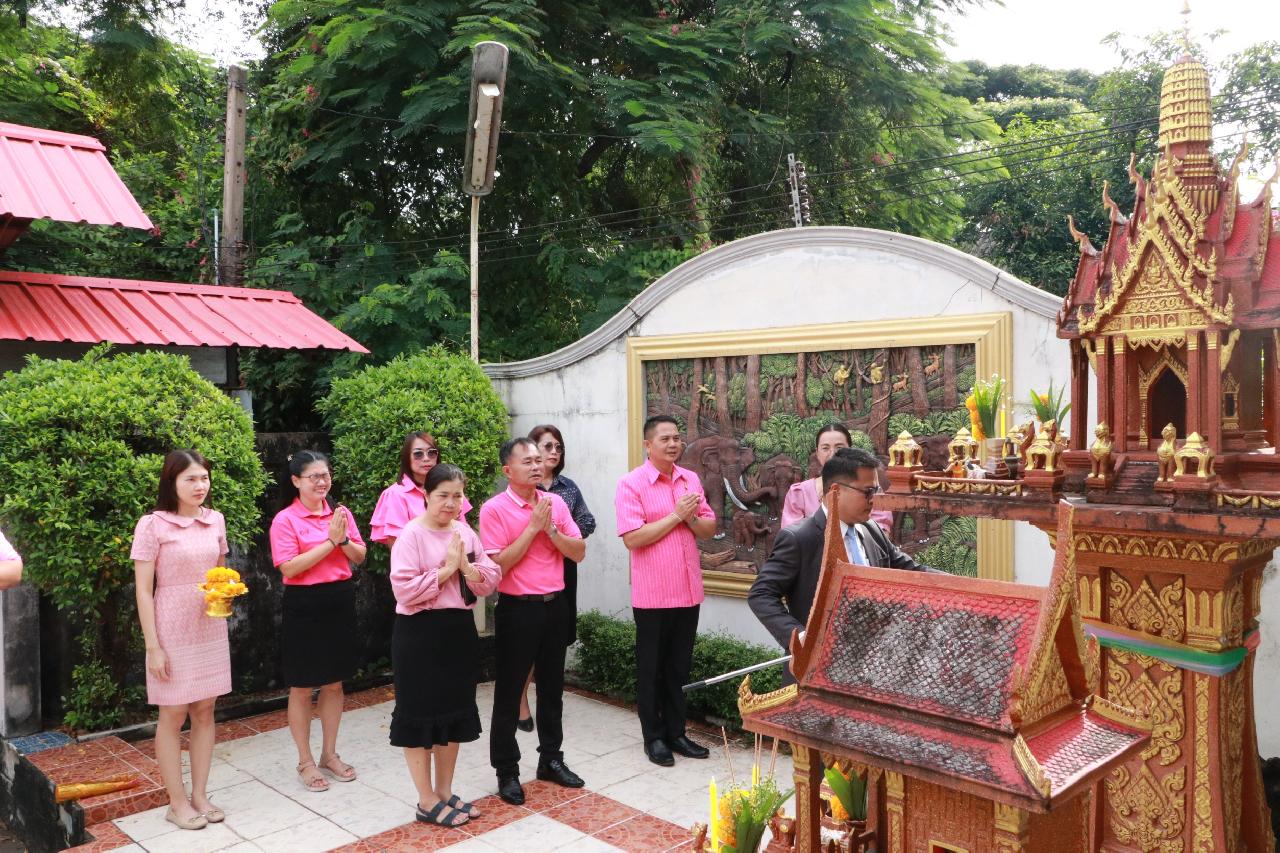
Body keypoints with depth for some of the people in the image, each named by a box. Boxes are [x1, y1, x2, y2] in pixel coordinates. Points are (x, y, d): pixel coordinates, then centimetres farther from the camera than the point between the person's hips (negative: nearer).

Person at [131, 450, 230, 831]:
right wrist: (153, 647, -13)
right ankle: (177, 802, 18)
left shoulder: (215, 520, 3)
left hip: (210, 629, 5)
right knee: (174, 715, 6)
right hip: (172, 634, -4)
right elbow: (143, 590, -10)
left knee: (204, 712, 10)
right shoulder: (152, 525, -11)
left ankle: (200, 795, 22)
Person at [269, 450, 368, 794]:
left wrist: (344, 538, -13)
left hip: (340, 602, 5)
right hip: (304, 606, -5)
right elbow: (289, 567, -17)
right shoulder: (285, 520, -9)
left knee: (334, 683, 14)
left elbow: (359, 557, 6)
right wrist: (329, 541, -18)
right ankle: (305, 762, 21)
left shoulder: (341, 513, 6)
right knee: (303, 687, 7)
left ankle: (329, 754, 29)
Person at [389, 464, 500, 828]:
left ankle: (445, 793, 29)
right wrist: (446, 569, -18)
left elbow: (491, 580, 4)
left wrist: (467, 567, -13)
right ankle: (427, 802, 16)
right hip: (420, 634, -6)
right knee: (420, 714, 3)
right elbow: (404, 589, -21)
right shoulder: (411, 535, -11)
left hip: (459, 631, 7)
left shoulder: (465, 532, 7)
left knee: (454, 713, 14)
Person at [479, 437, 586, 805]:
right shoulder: (494, 509, -10)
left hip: (555, 605, 5)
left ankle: (551, 758, 32)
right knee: (509, 692, 4)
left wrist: (550, 529, -13)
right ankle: (506, 771, 17)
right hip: (517, 608, -5)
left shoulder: (556, 502, 4)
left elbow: (579, 553, 1)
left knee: (552, 687, 16)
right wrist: (532, 528, -17)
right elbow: (498, 564, -17)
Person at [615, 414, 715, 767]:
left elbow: (710, 529, 9)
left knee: (679, 667, 15)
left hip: (689, 590, 5)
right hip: (651, 593, -5)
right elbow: (632, 538, -18)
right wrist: (676, 515, -17)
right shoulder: (631, 484, -10)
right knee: (651, 669, 9)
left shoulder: (691, 479, 7)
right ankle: (654, 737, 22)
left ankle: (676, 732, 27)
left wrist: (692, 517, -12)